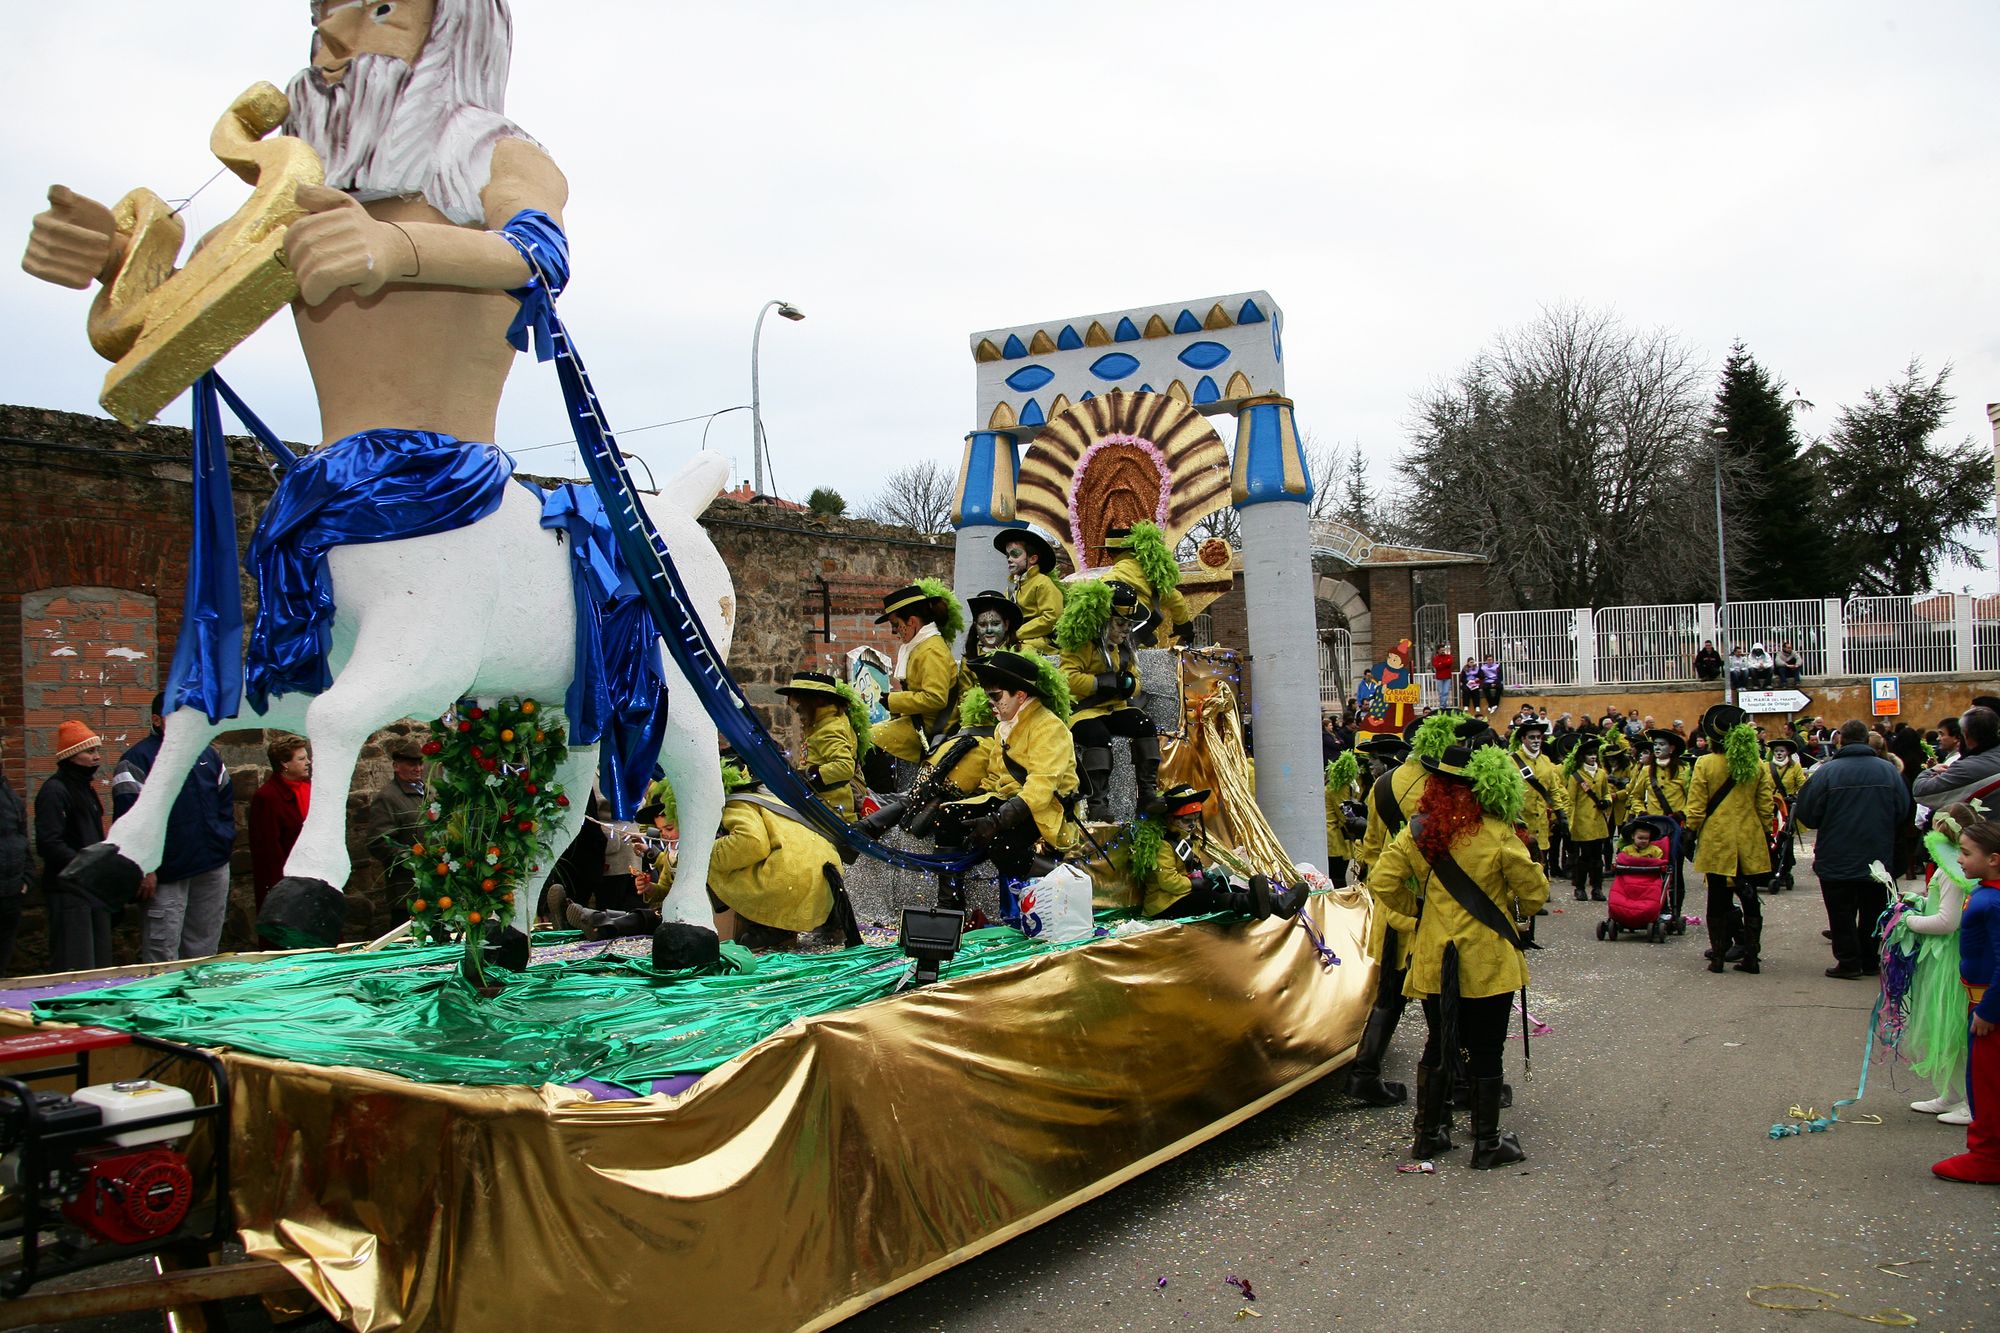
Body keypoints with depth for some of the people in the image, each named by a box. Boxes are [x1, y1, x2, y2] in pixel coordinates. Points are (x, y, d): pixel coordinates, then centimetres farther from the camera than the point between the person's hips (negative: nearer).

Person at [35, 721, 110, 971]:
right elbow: (48, 844, -19)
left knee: (101, 966, 11)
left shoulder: (85, 787, 17)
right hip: (69, 891, -9)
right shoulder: (54, 790, -11)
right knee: (76, 969, -9)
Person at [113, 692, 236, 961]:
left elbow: (226, 799, 21)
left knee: (205, 949, 13)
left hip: (214, 867, 6)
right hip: (167, 872, -6)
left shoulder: (208, 754, 13)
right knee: (162, 952, -6)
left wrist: (225, 842, 10)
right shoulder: (137, 759, -7)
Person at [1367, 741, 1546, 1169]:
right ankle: (1487, 1143, 15)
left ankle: (1428, 1134, 24)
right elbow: (1534, 891, -7)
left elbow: (1382, 880, -7)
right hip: (1488, 961, -3)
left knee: (1437, 1046, 16)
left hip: (1434, 961, 3)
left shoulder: (1418, 831, -6)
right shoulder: (1497, 835, -15)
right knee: (1485, 1053, 7)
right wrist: (1518, 913, 15)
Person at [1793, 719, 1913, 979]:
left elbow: (1807, 814, -12)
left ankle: (1849, 961, 7)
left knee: (1842, 913, 7)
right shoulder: (1888, 770, -6)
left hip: (1837, 859, -3)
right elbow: (1905, 811, 2)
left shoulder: (1826, 771, -16)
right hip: (1878, 858, 3)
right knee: (1873, 911, 16)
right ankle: (1871, 960, 22)